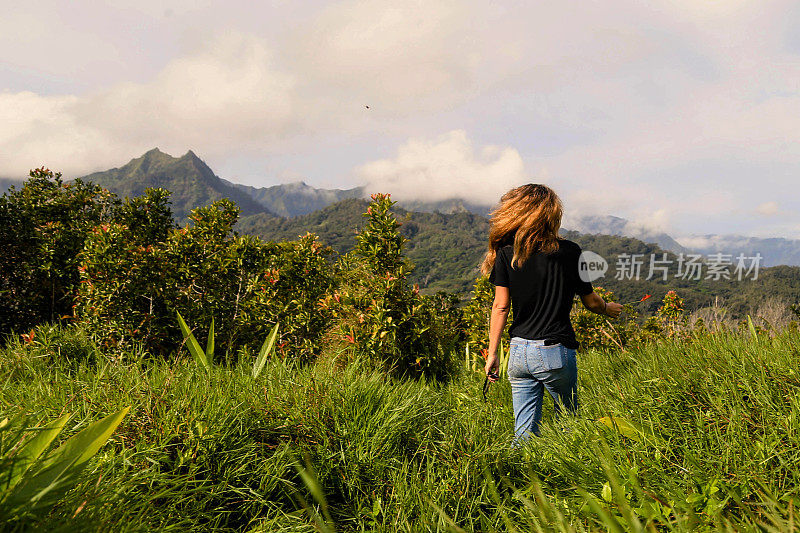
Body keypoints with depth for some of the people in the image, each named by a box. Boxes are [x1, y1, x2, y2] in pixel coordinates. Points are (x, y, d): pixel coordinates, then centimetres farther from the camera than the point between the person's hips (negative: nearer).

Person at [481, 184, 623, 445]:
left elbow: (501, 305, -3)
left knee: (524, 430, 8)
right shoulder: (569, 252, -3)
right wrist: (610, 309, 29)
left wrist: (492, 353, 4)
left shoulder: (506, 253, -2)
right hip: (555, 352, -1)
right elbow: (590, 301, 7)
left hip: (519, 352, 2)